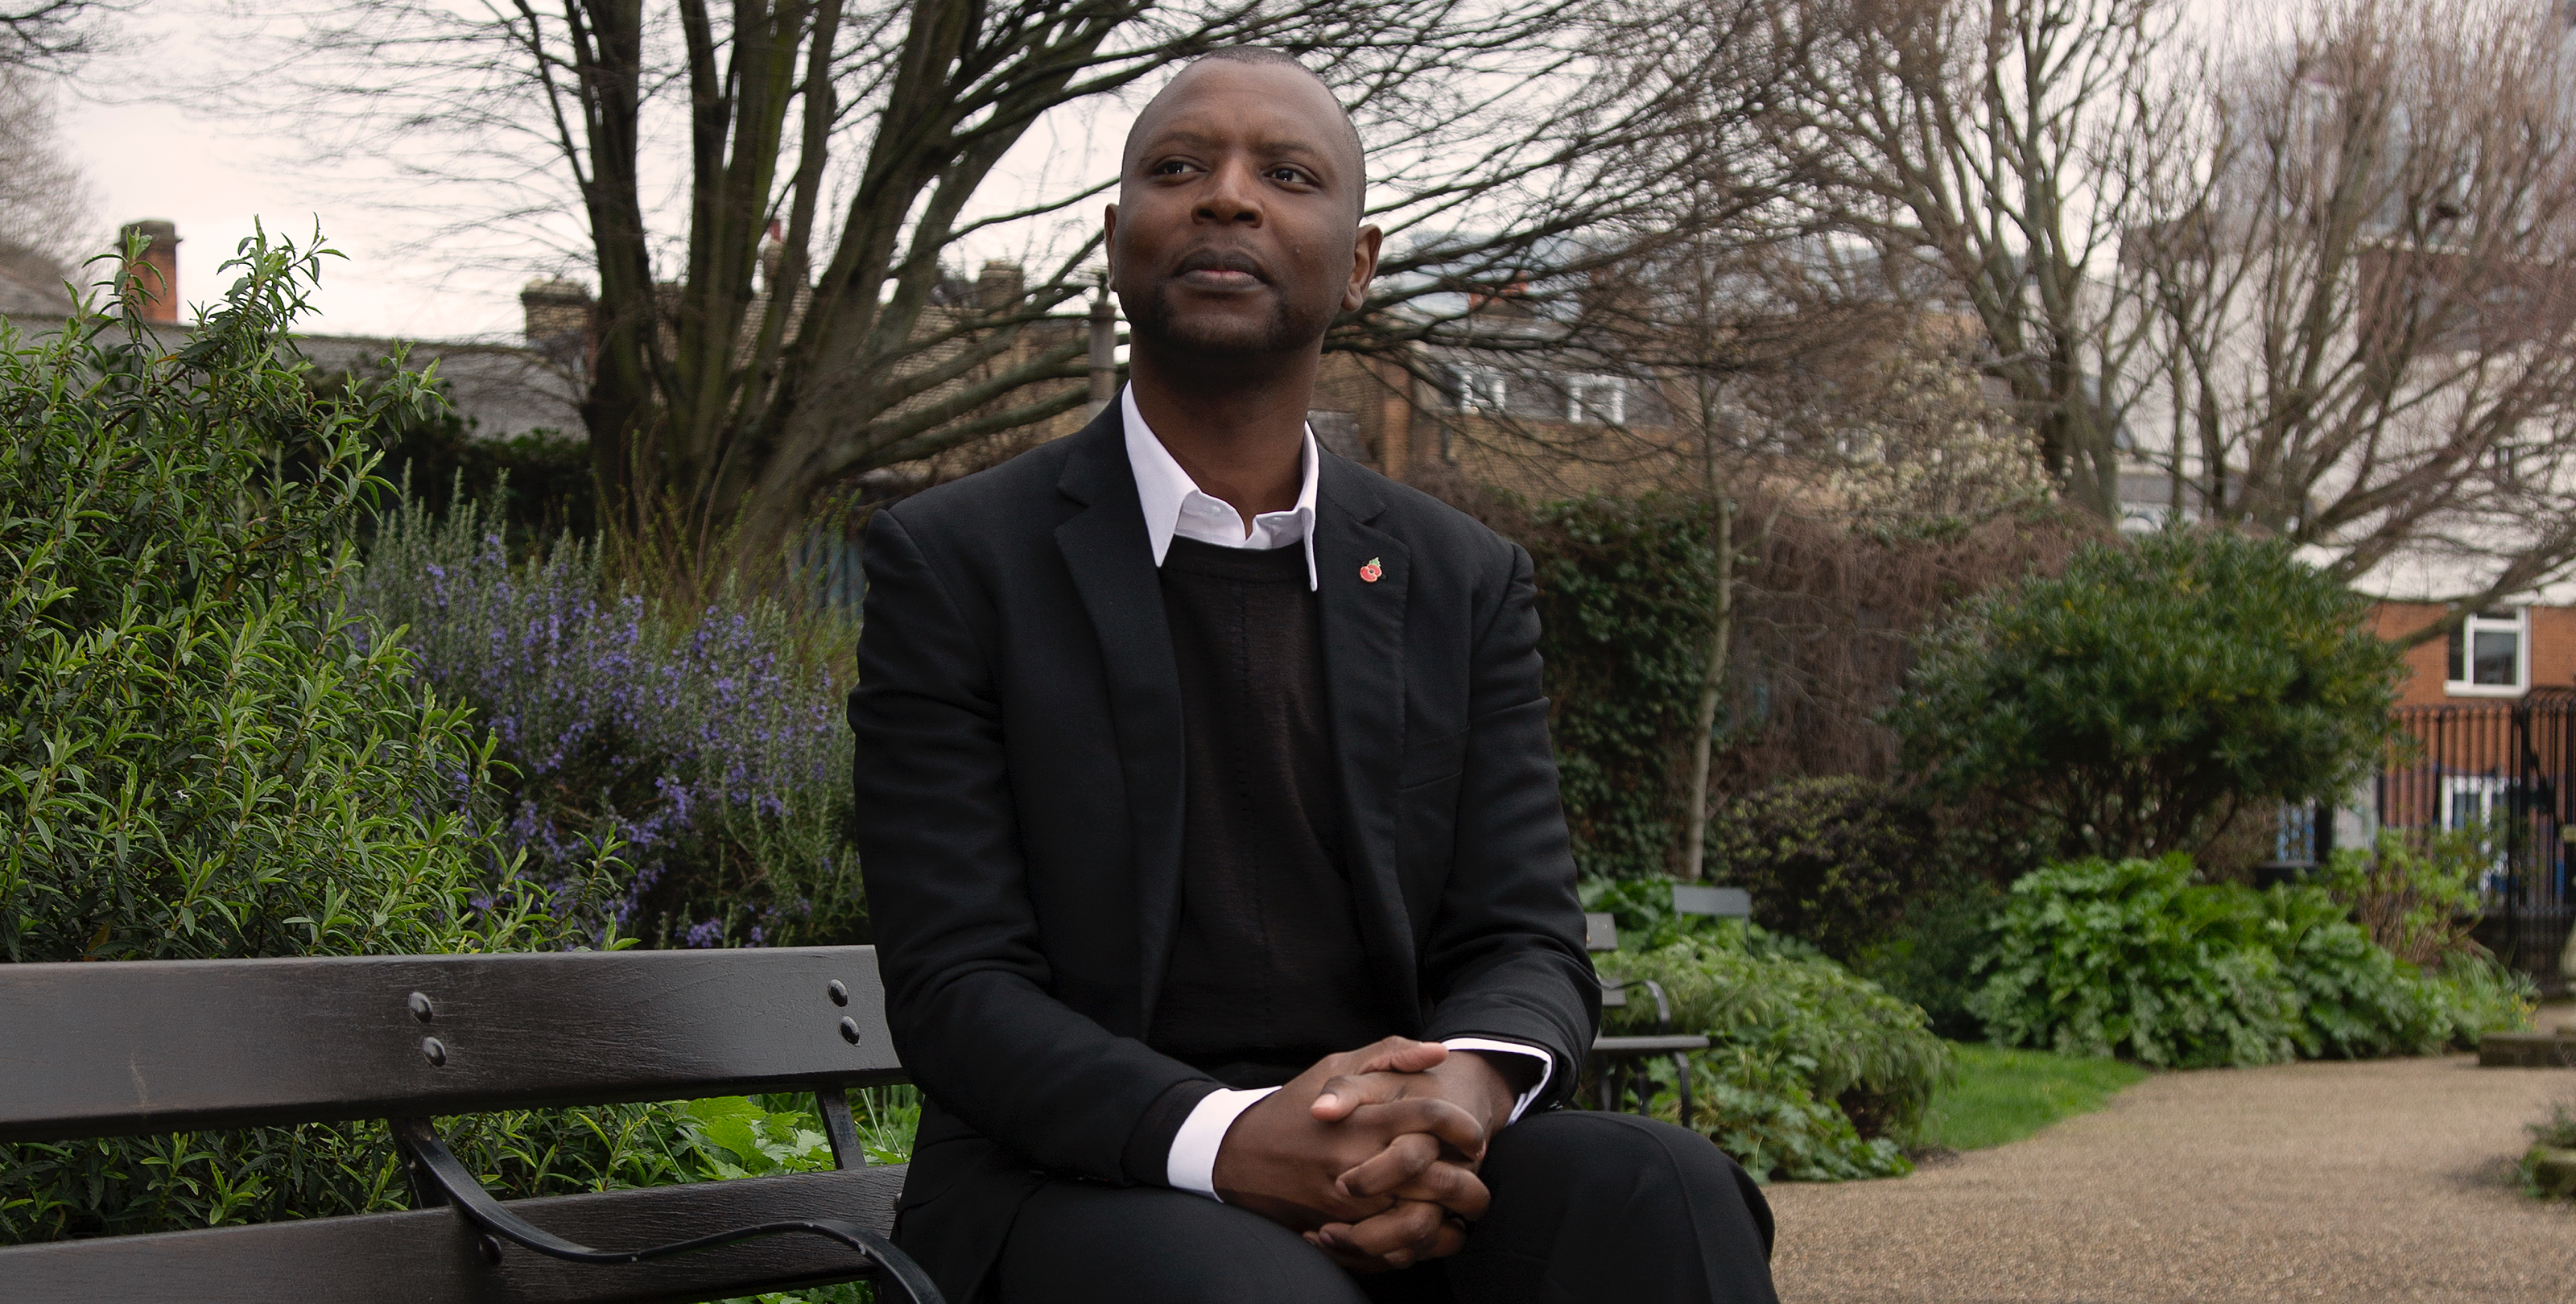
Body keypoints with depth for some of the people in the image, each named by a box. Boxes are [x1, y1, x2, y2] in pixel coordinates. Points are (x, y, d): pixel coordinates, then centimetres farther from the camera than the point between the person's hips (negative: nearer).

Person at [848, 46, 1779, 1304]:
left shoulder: (1465, 583, 11)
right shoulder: (951, 562, 0)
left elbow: (1528, 943, 6)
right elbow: (953, 986, -7)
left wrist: (1469, 1086, -21)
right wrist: (1227, 1139, -26)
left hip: (1402, 1170, 4)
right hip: (1083, 1180, -4)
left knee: (1663, 1187, -28)